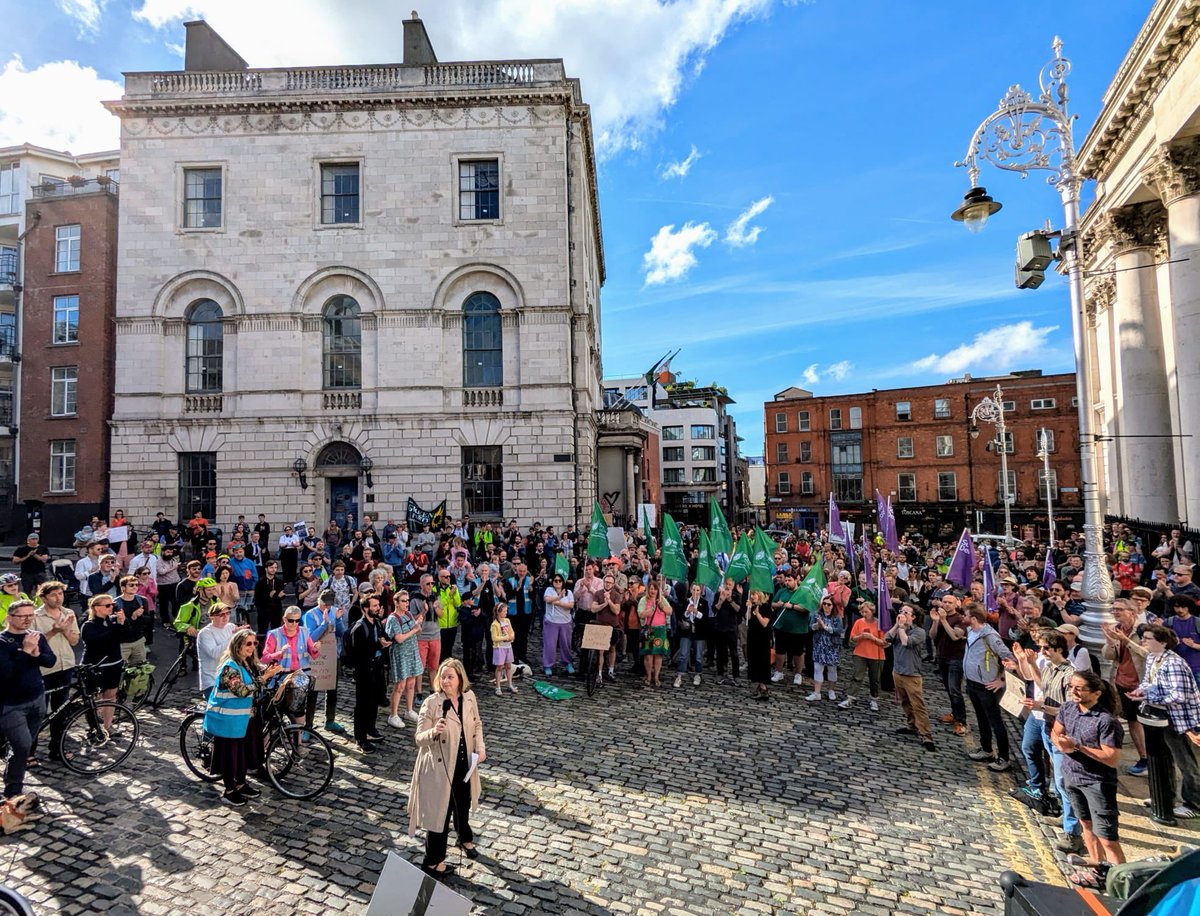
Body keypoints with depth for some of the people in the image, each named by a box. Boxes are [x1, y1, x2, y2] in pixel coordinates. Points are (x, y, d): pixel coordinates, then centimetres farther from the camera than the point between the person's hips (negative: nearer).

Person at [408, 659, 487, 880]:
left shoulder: (469, 697, -8)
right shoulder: (431, 703, -21)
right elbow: (419, 738, -17)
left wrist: (480, 746, -7)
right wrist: (434, 732, -37)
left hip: (465, 764, 5)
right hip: (440, 767, -5)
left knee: (463, 805, 26)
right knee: (441, 812, 7)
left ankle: (465, 839, 55)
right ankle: (433, 862, 30)